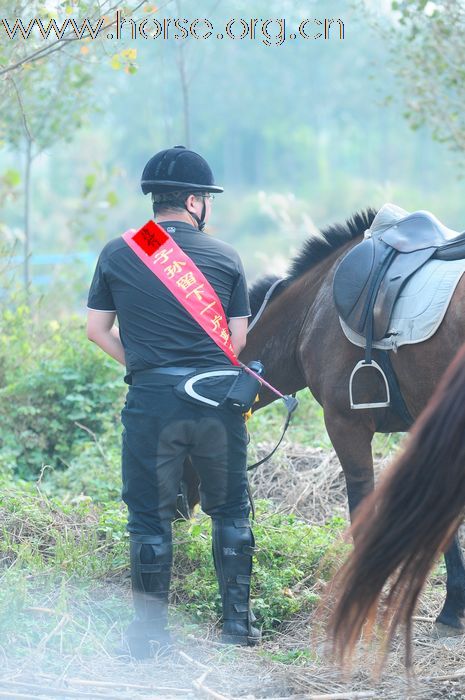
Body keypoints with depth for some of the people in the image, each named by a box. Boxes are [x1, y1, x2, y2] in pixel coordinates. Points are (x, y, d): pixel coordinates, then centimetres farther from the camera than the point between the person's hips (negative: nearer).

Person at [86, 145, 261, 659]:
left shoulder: (117, 255, 2)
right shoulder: (225, 257, 1)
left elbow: (96, 330, 5)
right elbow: (238, 339, 4)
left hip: (151, 401, -1)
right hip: (218, 398, 1)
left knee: (150, 516, 8)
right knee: (230, 510, 16)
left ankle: (150, 631, 10)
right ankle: (238, 621, 19)